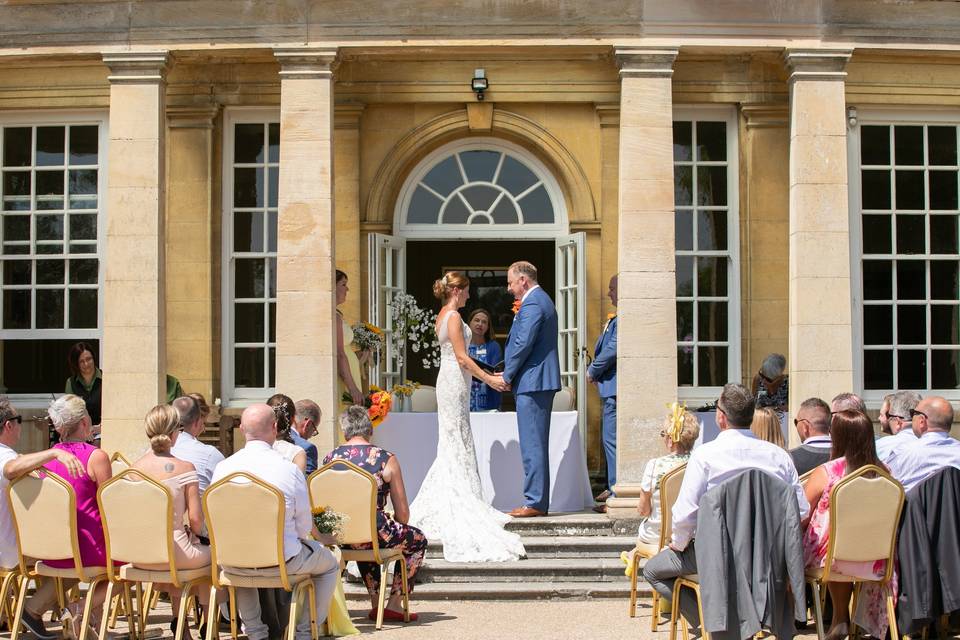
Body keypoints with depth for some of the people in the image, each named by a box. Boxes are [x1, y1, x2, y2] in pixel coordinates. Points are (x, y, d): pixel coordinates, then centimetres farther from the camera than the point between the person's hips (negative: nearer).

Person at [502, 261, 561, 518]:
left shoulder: (532, 304, -14)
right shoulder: (542, 300, 19)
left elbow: (523, 344, -20)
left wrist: (507, 376, -9)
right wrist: (510, 372, 15)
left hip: (531, 382, -11)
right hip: (542, 381, 11)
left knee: (532, 445, -8)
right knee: (537, 444, 13)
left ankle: (535, 502, -7)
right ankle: (539, 501, 17)